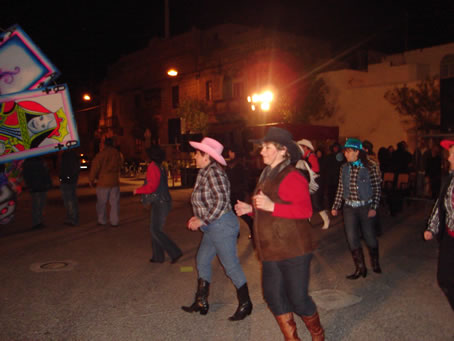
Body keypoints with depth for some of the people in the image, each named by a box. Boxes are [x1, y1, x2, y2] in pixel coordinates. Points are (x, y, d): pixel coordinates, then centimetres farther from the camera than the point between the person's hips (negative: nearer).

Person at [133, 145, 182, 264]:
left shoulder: (153, 167, -16)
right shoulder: (161, 167, 12)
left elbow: (152, 186, -22)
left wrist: (138, 190, -8)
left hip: (160, 203, -9)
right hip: (164, 201, 9)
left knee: (156, 231, -5)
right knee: (155, 229, 15)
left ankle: (175, 252, -5)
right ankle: (158, 256, 20)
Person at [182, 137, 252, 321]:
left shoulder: (213, 172, -19)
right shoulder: (204, 172, 11)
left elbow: (221, 201, -24)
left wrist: (203, 220, -19)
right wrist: (199, 217, 9)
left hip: (222, 225, -11)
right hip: (213, 228, 11)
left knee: (231, 266, 0)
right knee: (202, 261, 17)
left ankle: (245, 304, 15)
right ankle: (201, 303, 29)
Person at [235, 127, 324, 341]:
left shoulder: (291, 177, -15)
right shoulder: (267, 176, 14)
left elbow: (305, 210, -24)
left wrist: (271, 206, -30)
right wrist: (250, 209, 8)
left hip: (293, 251, -8)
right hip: (272, 251, 9)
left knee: (297, 298, -1)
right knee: (273, 296, 11)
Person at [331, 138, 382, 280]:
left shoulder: (370, 167, -9)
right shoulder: (344, 168, 3)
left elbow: (377, 188, -7)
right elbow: (340, 189, 9)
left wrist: (374, 207, -12)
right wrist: (335, 207, 7)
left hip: (365, 207, -4)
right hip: (349, 208, 4)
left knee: (369, 236, 6)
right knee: (352, 238, 3)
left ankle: (375, 263, 32)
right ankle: (360, 268, 17)